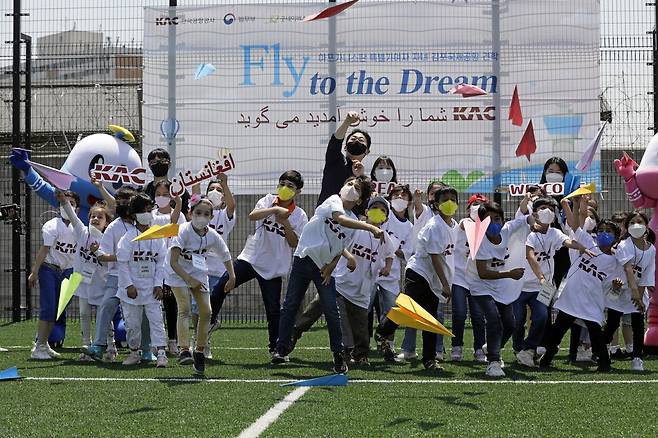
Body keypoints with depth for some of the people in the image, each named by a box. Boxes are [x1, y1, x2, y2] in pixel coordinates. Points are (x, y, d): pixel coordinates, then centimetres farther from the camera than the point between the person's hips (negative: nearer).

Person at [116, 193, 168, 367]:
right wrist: (129, 285, -11)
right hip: (132, 286, -2)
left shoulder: (158, 236, 2)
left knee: (156, 319, -5)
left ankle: (161, 353, -6)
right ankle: (134, 352, 21)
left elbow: (161, 262, 6)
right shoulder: (129, 237, -8)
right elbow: (122, 262, -7)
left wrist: (158, 284, -1)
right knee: (132, 322, 6)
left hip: (151, 287, 2)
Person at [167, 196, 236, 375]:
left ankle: (199, 352, 13)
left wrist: (232, 277, 1)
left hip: (199, 273, 5)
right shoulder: (184, 231, -24)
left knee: (206, 312, -1)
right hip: (178, 273, -5)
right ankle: (184, 350, -29)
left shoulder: (212, 235, -10)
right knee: (185, 309, -21)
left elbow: (225, 255, 9)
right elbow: (173, 262, -28)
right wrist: (189, 280, -30)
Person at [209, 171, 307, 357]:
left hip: (273, 269, -1)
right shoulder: (268, 201, 1)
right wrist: (276, 209, -30)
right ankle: (211, 321, 16)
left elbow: (295, 244, -7)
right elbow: (252, 216, -18)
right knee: (219, 288, -7)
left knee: (273, 310, 0)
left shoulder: (300, 216, -1)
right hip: (250, 258, 1)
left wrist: (286, 223, -19)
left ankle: (275, 347, 15)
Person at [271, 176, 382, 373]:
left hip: (325, 267, 3)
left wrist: (330, 268, -8)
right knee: (290, 306, -1)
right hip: (304, 259, -3)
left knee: (331, 311, -4)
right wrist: (371, 228, -38)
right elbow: (340, 219, -29)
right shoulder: (333, 201, -7)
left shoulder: (354, 222, 7)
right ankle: (281, 349, 7)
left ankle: (338, 355, 4)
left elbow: (340, 250, 10)